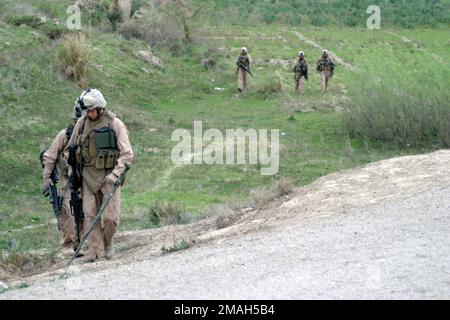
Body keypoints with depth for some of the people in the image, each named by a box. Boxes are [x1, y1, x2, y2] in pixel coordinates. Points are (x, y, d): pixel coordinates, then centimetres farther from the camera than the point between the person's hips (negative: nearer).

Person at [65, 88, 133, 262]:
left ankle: (107, 241, 21)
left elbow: (127, 154, -9)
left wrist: (115, 174, -19)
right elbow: (70, 149, 16)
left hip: (108, 175, -3)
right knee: (90, 215, -2)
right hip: (88, 176, 3)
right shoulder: (81, 124, 3)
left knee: (111, 216, -6)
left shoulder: (115, 124, -7)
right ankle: (95, 250, 4)